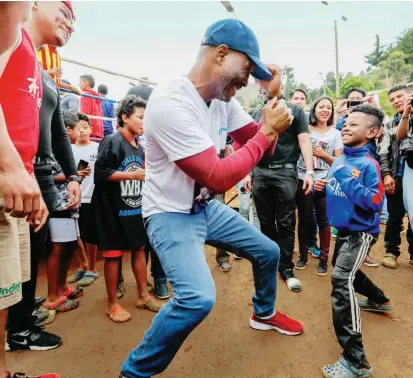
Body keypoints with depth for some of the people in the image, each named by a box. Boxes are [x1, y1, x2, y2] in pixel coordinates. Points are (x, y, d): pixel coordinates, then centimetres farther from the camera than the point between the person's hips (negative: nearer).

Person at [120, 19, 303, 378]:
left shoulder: (224, 99, 0)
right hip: (171, 214, -8)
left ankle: (264, 313, 46)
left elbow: (257, 141, 10)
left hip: (208, 207, 9)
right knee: (198, 298, -27)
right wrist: (267, 131, -21)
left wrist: (272, 109, -7)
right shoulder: (170, 102, -26)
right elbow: (219, 177, -29)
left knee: (268, 252, 16)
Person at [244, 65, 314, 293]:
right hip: (260, 173, 3)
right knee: (266, 222, 9)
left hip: (285, 173, -3)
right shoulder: (258, 114, 15)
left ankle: (286, 268, 11)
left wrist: (309, 172, -11)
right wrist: (247, 173, 10)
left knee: (286, 223, 0)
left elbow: (304, 141, -1)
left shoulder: (294, 110, 6)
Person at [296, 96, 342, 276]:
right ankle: (303, 255, 22)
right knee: (304, 220, 7)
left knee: (324, 221, 3)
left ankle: (323, 258, 16)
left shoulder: (335, 134, 5)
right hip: (303, 180, 0)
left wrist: (323, 154, -9)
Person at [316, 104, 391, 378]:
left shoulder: (369, 164, -19)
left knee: (342, 281, -23)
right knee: (346, 271, 29)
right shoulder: (340, 160, 3)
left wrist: (350, 185, -33)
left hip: (361, 232, -9)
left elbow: (376, 202, -26)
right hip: (343, 229, 9)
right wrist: (322, 186, -3)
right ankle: (378, 300, 58)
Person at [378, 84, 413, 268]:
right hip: (397, 177, 1)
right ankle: (391, 251, 21)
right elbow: (383, 152, 6)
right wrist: (386, 174, -4)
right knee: (394, 217, 8)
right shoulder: (389, 125, 13)